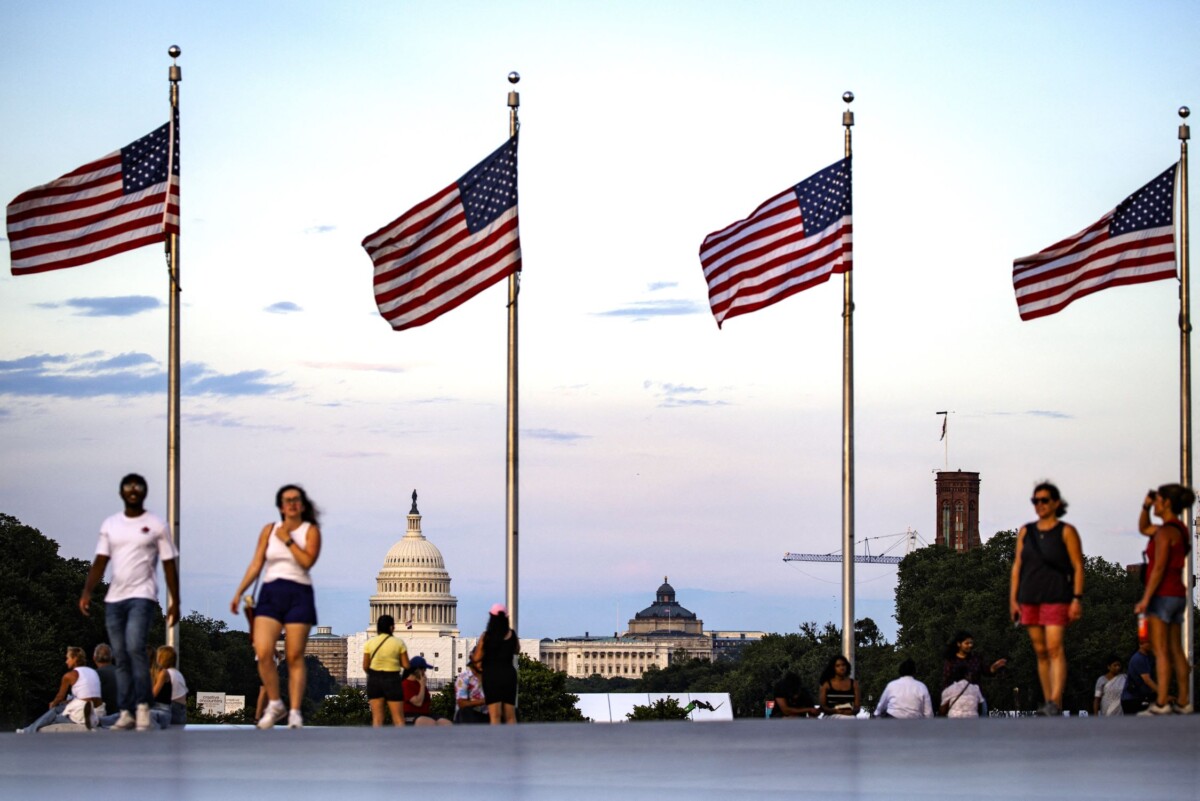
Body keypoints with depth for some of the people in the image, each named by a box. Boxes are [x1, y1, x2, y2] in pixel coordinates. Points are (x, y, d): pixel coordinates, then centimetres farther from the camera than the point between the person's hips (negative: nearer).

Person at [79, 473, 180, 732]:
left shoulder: (156, 525, 2)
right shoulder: (110, 525, 11)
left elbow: (169, 565, 2)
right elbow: (100, 561, 8)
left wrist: (175, 601, -3)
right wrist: (87, 591, -6)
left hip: (142, 596, -4)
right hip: (114, 598, 4)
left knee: (135, 647, -22)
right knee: (120, 657, 4)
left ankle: (143, 708, -17)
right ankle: (126, 713, 8)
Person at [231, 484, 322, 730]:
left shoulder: (311, 531, 4)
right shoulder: (269, 530, 12)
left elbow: (307, 561, -11)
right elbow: (256, 564, 11)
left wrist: (287, 540, -7)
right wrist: (239, 593, 6)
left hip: (298, 595, -2)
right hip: (270, 594, 2)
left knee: (294, 657, -3)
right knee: (263, 652, -12)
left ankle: (295, 712, 1)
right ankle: (274, 704, 5)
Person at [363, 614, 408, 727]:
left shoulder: (370, 643, -2)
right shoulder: (398, 642, -6)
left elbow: (365, 666, 0)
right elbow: (406, 665, -5)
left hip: (374, 679, 2)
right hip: (392, 679, -2)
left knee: (377, 718, 4)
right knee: (398, 718, 1)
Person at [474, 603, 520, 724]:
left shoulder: (486, 636, -7)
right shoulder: (511, 634, 2)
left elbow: (477, 658, -2)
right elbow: (517, 650, 21)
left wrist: (471, 655, 19)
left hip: (491, 675, -3)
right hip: (509, 674, 3)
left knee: (495, 715, -5)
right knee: (510, 716, 8)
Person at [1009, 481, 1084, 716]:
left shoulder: (1066, 532, -1)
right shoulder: (1026, 532, 11)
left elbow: (1078, 567, -4)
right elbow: (1017, 566, 12)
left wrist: (1077, 599, -12)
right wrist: (1013, 599, 5)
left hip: (1056, 597, -5)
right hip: (1030, 599, 5)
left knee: (1054, 648, -15)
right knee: (1040, 651, 7)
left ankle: (1055, 703, -24)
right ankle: (1048, 702, 11)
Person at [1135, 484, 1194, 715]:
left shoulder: (1166, 532, -15)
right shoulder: (1178, 529, 14)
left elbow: (1159, 568, -20)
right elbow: (1144, 529, 27)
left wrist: (1145, 599, -19)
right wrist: (1145, 506, 12)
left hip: (1162, 594, -9)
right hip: (1178, 594, 9)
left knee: (1161, 651, -10)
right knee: (1176, 651, 10)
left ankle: (1161, 704, -15)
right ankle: (1183, 702, 10)